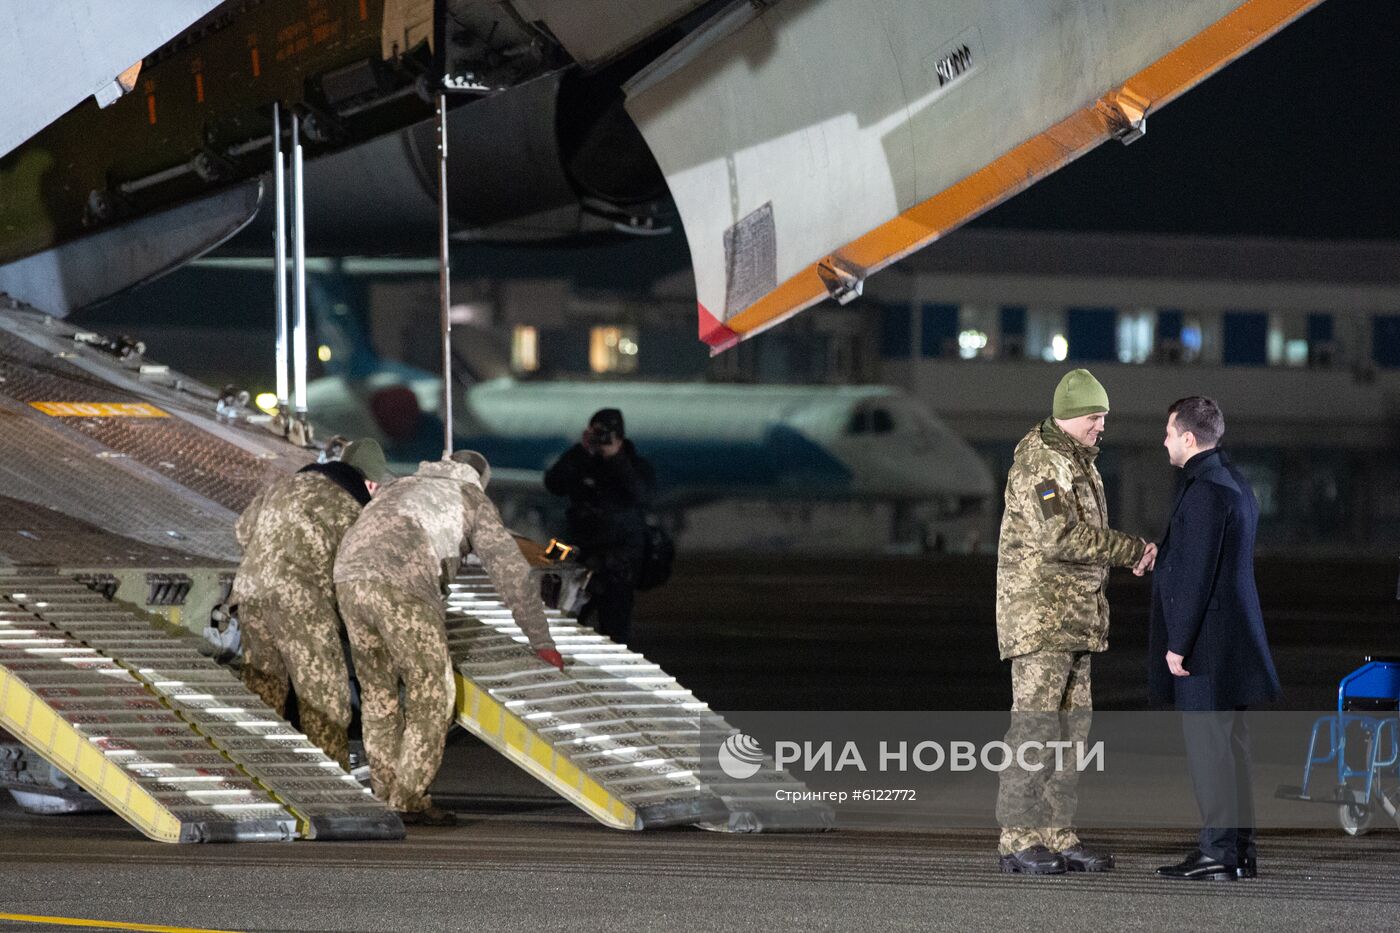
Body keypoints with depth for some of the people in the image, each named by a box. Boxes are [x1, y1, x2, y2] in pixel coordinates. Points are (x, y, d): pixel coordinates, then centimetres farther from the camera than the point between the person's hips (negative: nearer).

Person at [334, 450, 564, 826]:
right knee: (431, 692, 5)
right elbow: (512, 572, 16)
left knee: (378, 692, 19)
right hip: (402, 590, -6)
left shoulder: (403, 487, 38)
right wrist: (542, 642, 22)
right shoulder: (473, 502, 21)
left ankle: (386, 795, 19)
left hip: (349, 580, 6)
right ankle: (409, 799, 1)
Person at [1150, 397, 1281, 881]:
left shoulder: (1204, 491, -17)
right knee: (1227, 743, 13)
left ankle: (1219, 853, -6)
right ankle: (1237, 849, 17)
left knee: (1209, 745, -7)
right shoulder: (1234, 484, 15)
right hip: (1231, 640, 10)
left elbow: (1196, 575, -20)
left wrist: (1178, 643, -18)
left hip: (1205, 641, -10)